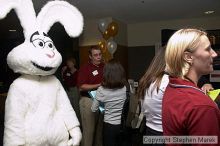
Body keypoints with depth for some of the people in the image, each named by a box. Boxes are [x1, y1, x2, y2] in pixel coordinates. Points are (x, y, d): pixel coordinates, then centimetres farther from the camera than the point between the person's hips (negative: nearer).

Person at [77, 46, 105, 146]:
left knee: (101, 128, 16)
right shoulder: (85, 68, -8)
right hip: (88, 101, -5)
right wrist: (99, 85, -18)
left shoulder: (105, 66, 6)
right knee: (89, 129, 3)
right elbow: (81, 87, -15)